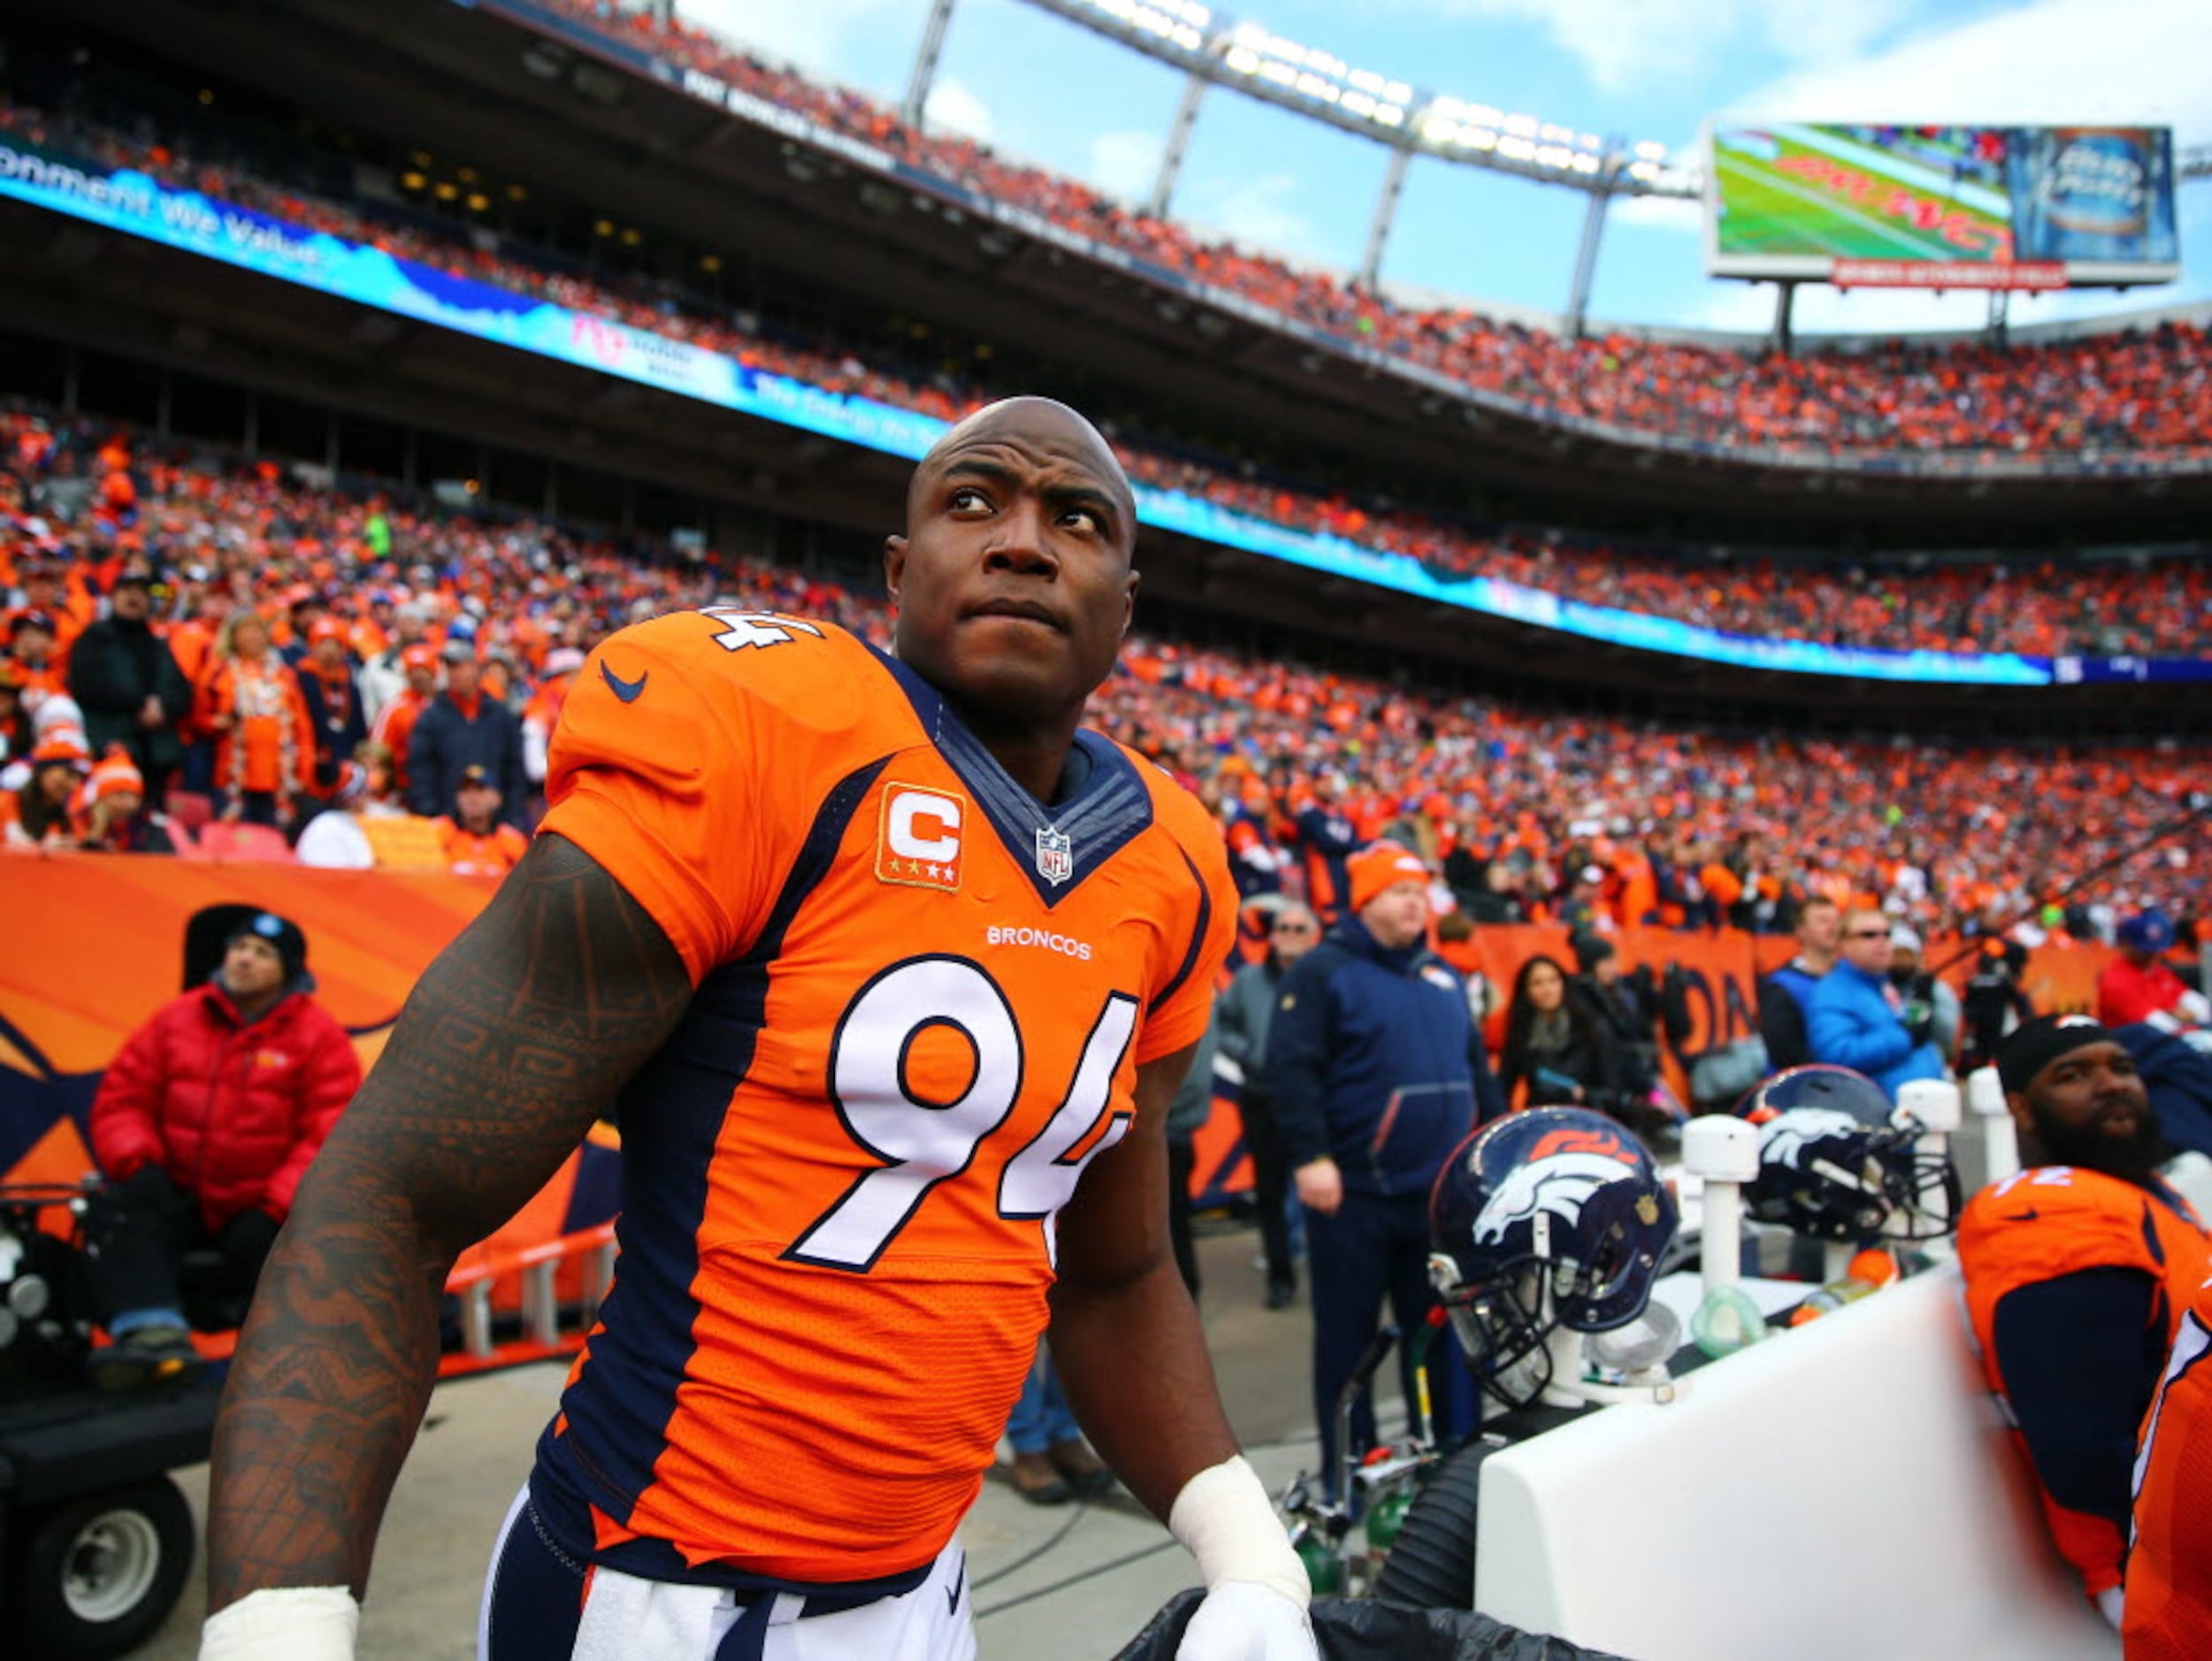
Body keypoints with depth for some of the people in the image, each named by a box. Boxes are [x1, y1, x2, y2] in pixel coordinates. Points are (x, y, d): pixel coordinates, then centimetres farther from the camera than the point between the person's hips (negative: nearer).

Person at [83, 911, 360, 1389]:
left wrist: (279, 1205, -19)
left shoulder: (318, 1036, -2)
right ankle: (154, 1332, -44)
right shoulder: (176, 1019, 8)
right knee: (116, 1209, -26)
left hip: (262, 1210, -3)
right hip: (180, 1196, 3)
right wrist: (135, 1160, -10)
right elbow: (122, 1098, 11)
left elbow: (331, 1135, -8)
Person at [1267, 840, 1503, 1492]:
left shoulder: (1442, 976, 15)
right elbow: (1291, 1068, -14)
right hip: (1354, 1192, -6)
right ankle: (1345, 1472, 18)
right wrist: (1309, 1156, -22)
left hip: (1441, 1191, 6)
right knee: (1347, 1336, 5)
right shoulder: (1322, 972, -6)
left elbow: (1476, 1067, 23)